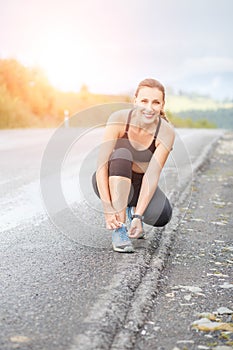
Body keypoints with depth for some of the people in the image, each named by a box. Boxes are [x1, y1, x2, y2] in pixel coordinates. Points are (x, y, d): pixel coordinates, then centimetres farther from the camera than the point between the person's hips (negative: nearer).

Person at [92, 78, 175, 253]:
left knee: (162, 216, -28)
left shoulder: (166, 132, -21)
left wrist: (138, 216, -36)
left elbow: (152, 175, -27)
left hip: (140, 185, 1)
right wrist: (108, 208, -38)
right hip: (111, 181, -1)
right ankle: (119, 229, -30)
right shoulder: (119, 119, -24)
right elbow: (101, 164, -30)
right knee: (121, 154, -33)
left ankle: (133, 209, 9)